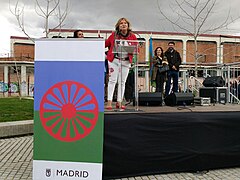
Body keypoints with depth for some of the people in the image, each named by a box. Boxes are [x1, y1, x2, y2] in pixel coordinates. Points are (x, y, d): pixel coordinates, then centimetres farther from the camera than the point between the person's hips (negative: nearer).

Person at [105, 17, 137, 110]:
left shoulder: (132, 36, 4)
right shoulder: (114, 35, 2)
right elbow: (106, 43, 14)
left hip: (126, 61, 2)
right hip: (114, 60, -2)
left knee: (122, 82, 6)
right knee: (112, 81, -4)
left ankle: (119, 102, 13)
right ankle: (109, 102, -1)